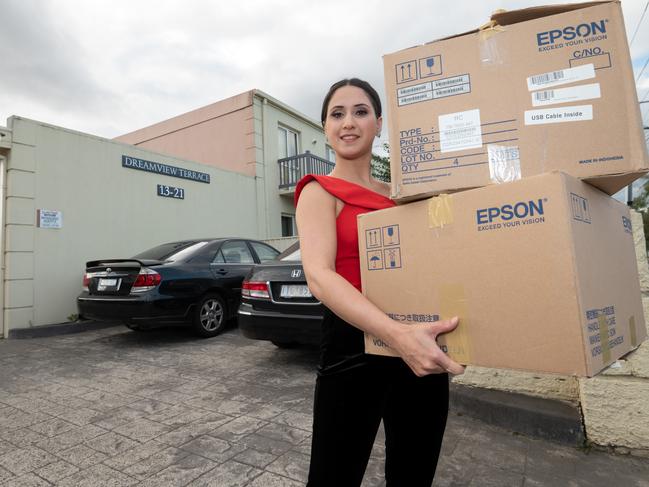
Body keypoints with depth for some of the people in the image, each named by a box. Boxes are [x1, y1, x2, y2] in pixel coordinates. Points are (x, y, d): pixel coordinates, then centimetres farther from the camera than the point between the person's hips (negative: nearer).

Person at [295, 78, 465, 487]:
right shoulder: (320, 192, -4)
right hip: (354, 348, -5)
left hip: (420, 347, 6)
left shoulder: (401, 195, 13)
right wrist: (396, 333, -34)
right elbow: (320, 276, -20)